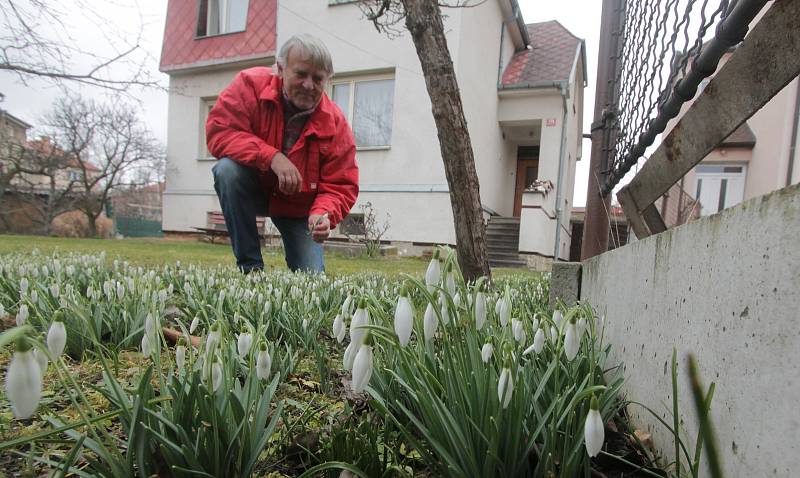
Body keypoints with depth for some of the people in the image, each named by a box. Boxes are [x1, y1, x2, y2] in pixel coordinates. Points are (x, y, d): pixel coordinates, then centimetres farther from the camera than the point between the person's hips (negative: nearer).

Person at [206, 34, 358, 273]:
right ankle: (250, 266, -19)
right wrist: (272, 157, -38)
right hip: (252, 190, 1)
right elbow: (218, 131, -26)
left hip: (298, 207, 0)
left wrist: (323, 215, -41)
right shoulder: (250, 84, -18)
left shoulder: (336, 124, -19)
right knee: (228, 169, -34)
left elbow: (340, 187, -19)